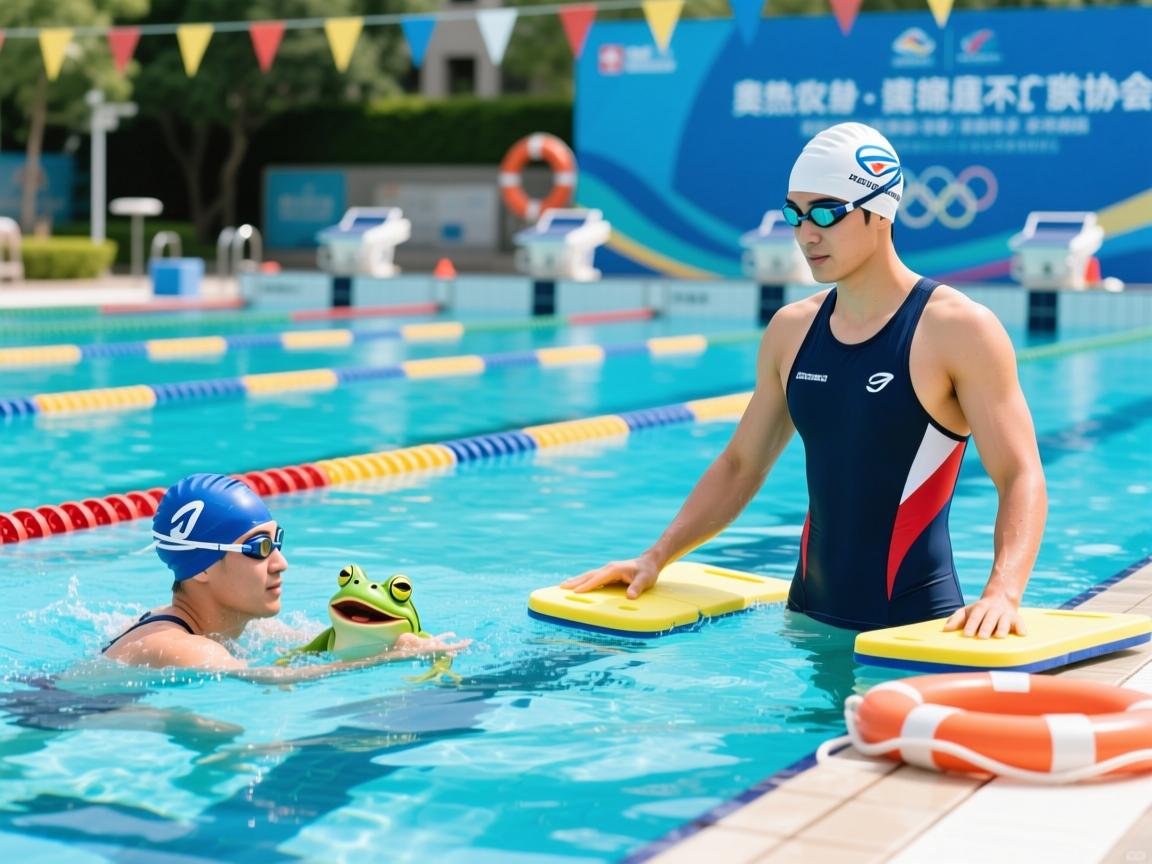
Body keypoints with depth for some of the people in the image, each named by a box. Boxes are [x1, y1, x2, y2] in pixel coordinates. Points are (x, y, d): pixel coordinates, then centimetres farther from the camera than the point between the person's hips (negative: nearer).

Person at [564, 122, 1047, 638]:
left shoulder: (958, 330, -9)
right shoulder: (791, 330, 8)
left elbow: (1021, 479, -13)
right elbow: (740, 466, 16)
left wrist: (1002, 593, -28)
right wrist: (657, 557, 7)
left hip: (914, 628, -5)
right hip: (807, 616, 5)